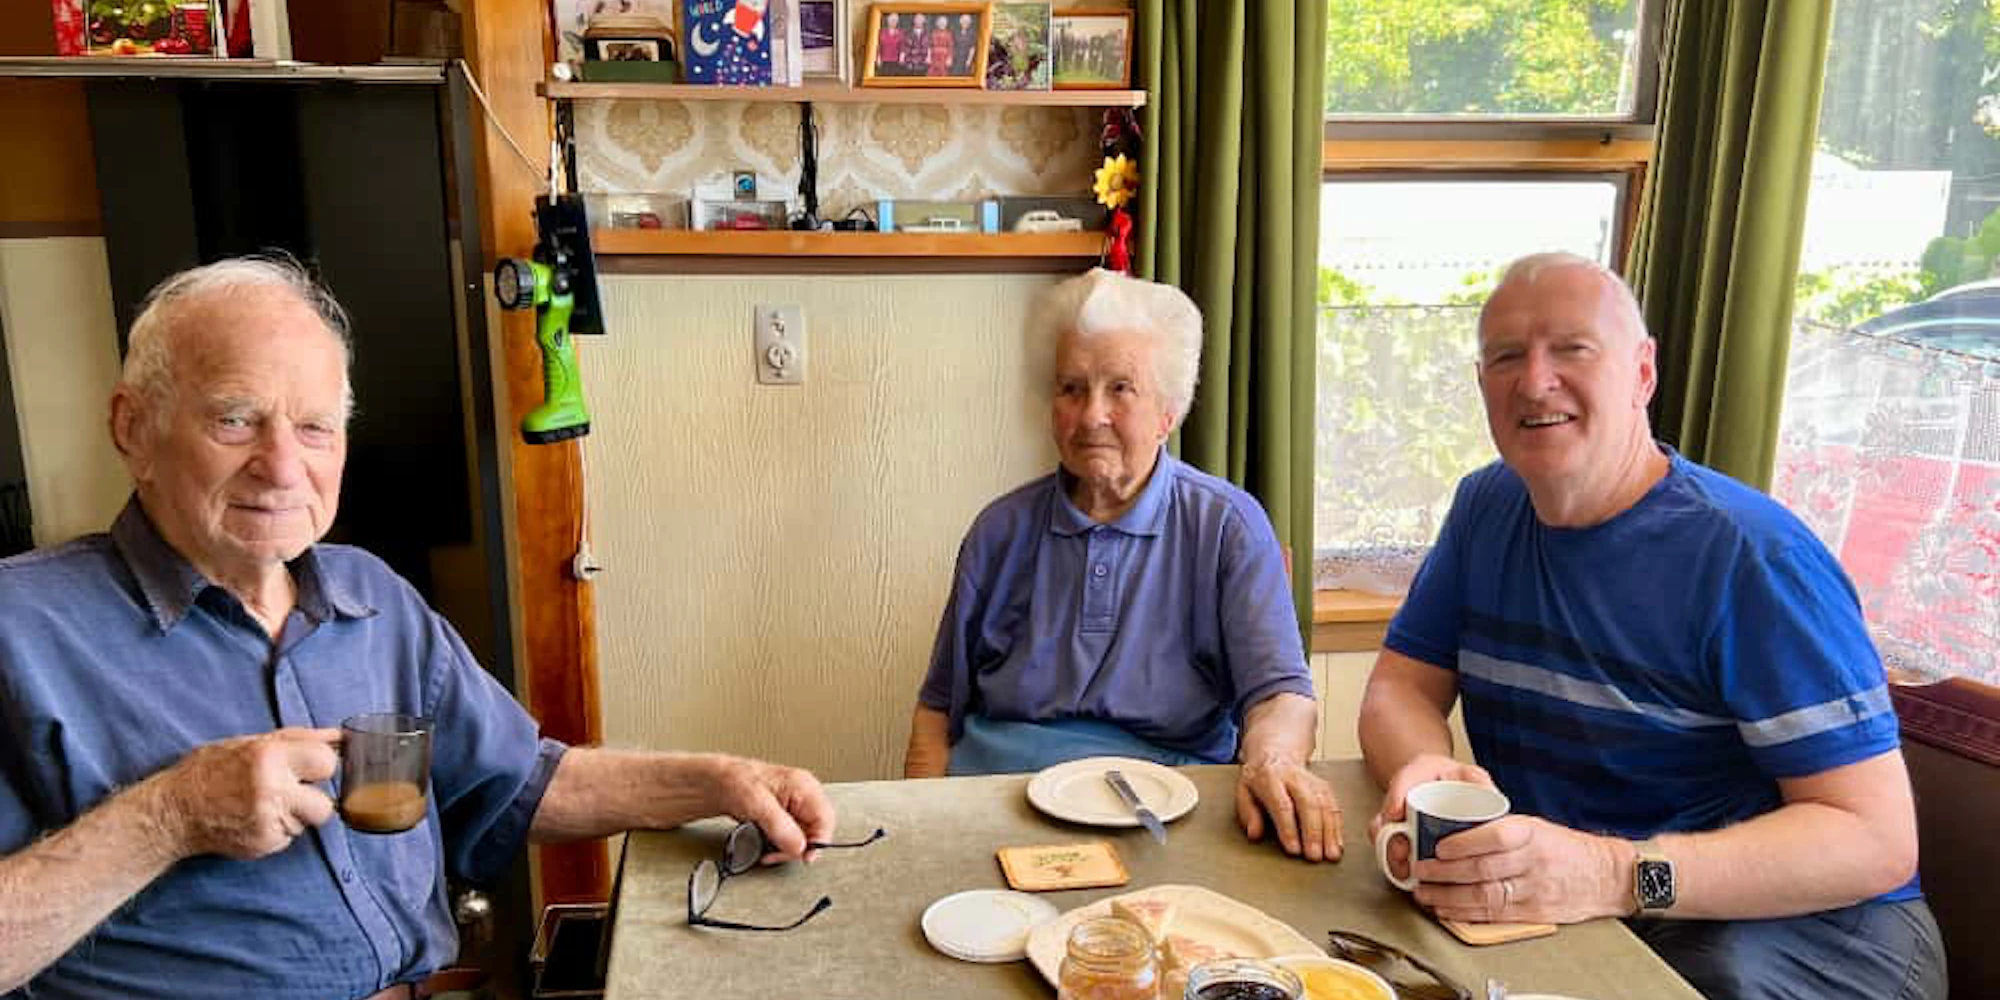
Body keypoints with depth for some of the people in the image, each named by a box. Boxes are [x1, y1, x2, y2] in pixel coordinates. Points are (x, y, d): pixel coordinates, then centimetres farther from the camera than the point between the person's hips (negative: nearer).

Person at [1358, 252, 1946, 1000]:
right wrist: (1423, 771, -22)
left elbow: (1876, 838, -20)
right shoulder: (1485, 509, 4)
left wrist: (1619, 876, -36)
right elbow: (1400, 689, 4)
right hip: (1544, 906, 5)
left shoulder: (1752, 555, -16)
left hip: (1797, 921, -5)